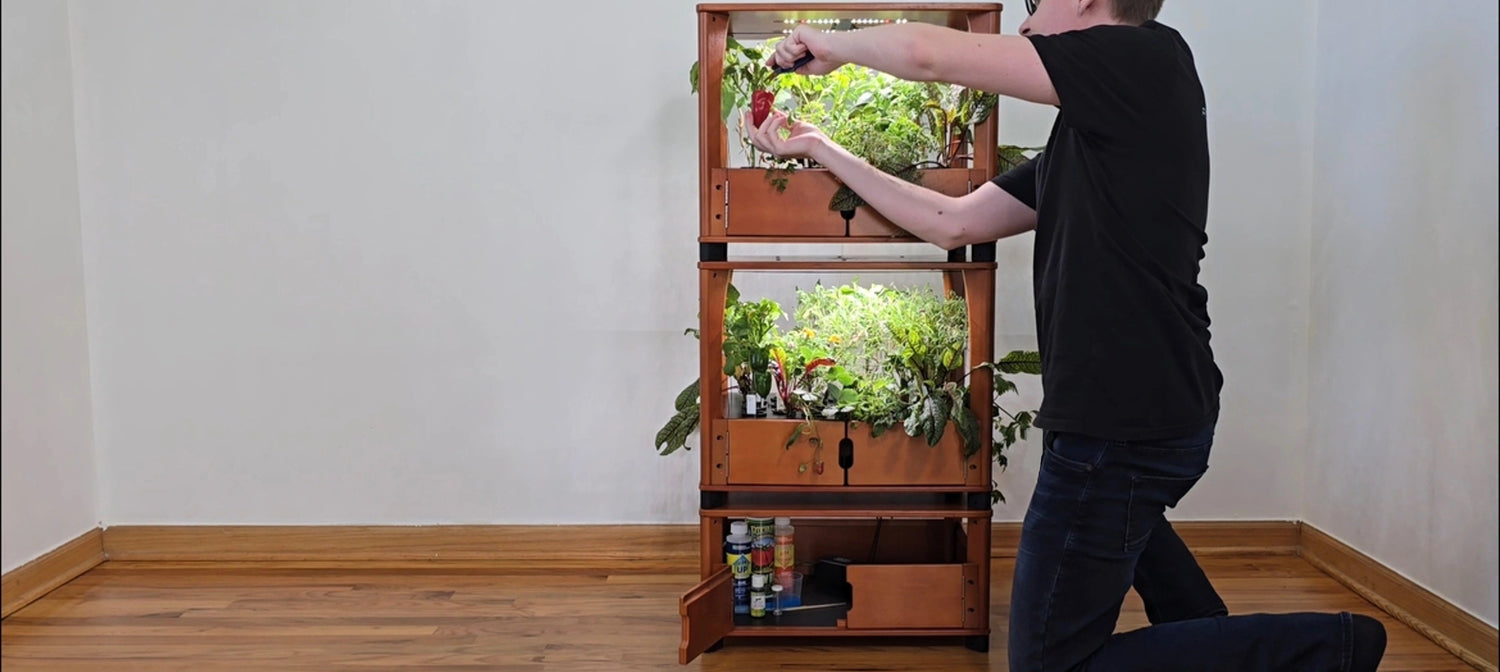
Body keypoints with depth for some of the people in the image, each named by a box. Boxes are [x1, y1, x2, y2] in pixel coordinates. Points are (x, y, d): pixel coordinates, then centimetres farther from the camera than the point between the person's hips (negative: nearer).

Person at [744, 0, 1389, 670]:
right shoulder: (1079, 144, 13)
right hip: (1157, 412, 11)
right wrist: (822, 149, 21)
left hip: (1120, 429, -11)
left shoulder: (1149, 54, -13)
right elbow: (952, 223, 16)